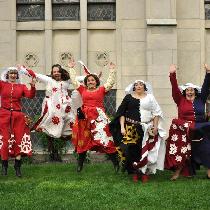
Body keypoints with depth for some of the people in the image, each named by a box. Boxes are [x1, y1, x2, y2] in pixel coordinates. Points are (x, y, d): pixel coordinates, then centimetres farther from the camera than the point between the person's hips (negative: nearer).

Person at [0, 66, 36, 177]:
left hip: (18, 116, 1)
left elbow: (30, 95, -4)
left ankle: (17, 167, 7)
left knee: (19, 140, 0)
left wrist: (33, 86, -20)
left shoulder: (21, 86, 10)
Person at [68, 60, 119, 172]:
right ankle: (80, 164, 18)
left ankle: (116, 163, -1)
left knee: (106, 139, -7)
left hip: (99, 117, -2)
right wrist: (71, 68, 23)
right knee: (83, 141, 7)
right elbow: (74, 80, 19)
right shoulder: (83, 90, 13)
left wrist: (112, 70, 3)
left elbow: (110, 82, 5)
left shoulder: (101, 90, 8)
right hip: (85, 117, 2)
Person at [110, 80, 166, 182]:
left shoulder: (150, 97, 11)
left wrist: (155, 126, -1)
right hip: (131, 128, 0)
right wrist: (122, 126, -4)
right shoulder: (128, 97, 9)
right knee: (132, 150, -7)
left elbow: (156, 113, 8)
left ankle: (145, 172, 6)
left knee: (146, 150, -5)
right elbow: (122, 113, 6)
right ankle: (135, 172, 5)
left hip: (147, 129, 1)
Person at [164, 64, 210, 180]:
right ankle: (178, 171, 1)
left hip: (200, 130, 1)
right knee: (181, 151, -4)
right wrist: (173, 75, -11)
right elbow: (175, 89, -2)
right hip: (183, 130, -1)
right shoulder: (181, 100, 6)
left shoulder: (200, 100, 9)